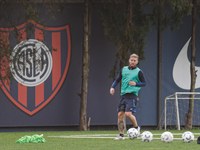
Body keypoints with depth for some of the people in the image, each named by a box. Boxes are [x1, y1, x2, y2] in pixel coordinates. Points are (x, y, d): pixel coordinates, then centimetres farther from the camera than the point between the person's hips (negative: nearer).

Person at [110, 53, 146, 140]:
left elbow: (144, 83, 5)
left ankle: (136, 127, 8)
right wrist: (112, 87, 0)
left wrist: (136, 84, -12)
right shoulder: (124, 70, 13)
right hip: (123, 95, 5)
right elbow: (117, 80, 18)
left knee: (128, 113, -19)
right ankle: (121, 135, 5)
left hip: (132, 95, -5)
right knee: (120, 114, -1)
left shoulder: (138, 72, 1)